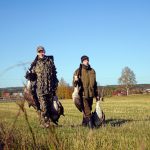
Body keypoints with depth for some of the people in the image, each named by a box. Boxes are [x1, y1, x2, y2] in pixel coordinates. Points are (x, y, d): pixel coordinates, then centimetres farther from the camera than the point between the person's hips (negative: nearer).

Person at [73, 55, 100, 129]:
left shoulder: (92, 71, 13)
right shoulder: (78, 71, -1)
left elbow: (95, 84, 21)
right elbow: (74, 84, -2)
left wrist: (97, 95, 21)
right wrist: (75, 80, -26)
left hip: (91, 94, 5)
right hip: (83, 94, -5)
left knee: (88, 110, 12)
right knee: (86, 111, -11)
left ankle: (84, 123, 25)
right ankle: (90, 123, -11)